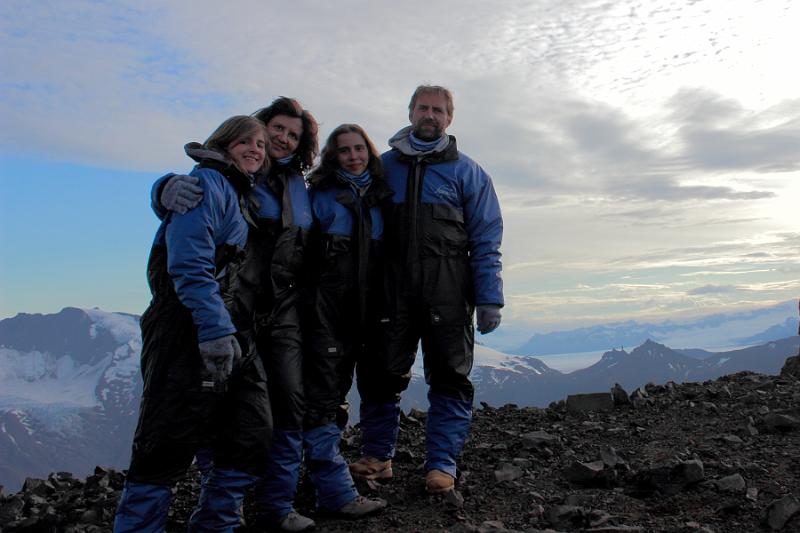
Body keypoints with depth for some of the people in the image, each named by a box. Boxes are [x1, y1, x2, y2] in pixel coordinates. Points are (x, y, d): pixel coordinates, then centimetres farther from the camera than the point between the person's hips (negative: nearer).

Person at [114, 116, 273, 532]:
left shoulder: (244, 194, 21)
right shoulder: (206, 182, -6)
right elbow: (190, 264, -18)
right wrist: (216, 329, -23)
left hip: (233, 333, 9)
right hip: (192, 329, -9)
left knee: (252, 440, 8)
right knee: (169, 446, -4)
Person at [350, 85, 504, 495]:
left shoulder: (467, 172, 10)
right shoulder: (383, 166, 16)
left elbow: (486, 241, 5)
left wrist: (489, 299, -4)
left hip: (447, 296, -1)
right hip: (392, 292, 2)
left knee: (450, 379, 0)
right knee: (380, 373, 3)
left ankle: (441, 465, 9)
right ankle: (376, 456, 18)